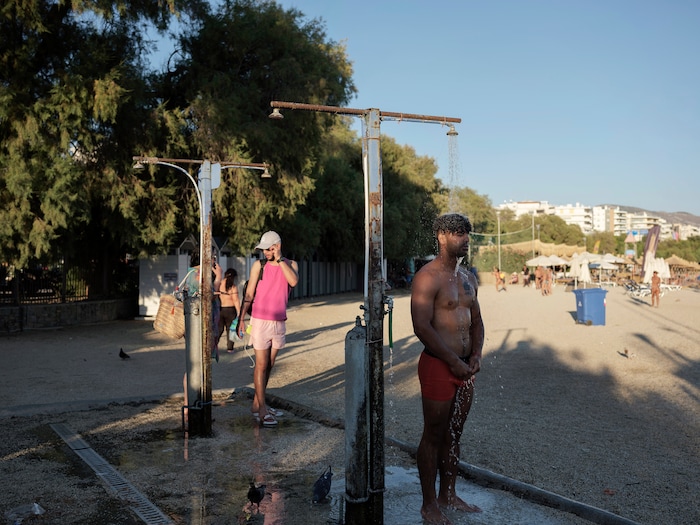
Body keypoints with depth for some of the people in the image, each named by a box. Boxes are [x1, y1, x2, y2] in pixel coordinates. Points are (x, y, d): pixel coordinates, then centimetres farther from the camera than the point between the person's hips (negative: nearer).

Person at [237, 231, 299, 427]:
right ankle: (262, 410, 0)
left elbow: (293, 281, -18)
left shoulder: (290, 264, 4)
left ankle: (256, 404, 22)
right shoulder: (259, 265, -1)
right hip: (260, 321, -3)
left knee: (269, 365, 11)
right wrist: (241, 318, -7)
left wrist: (279, 259, -15)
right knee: (261, 365, -4)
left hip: (279, 322, 3)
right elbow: (249, 294, 0)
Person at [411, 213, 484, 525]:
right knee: (434, 436, 3)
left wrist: (476, 355, 1)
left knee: (454, 434, 17)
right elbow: (422, 327, -21)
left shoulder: (468, 278, 12)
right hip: (437, 366, -8)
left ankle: (448, 494, 32)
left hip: (464, 367, 8)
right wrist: (454, 361, -18)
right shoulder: (427, 278, -14)